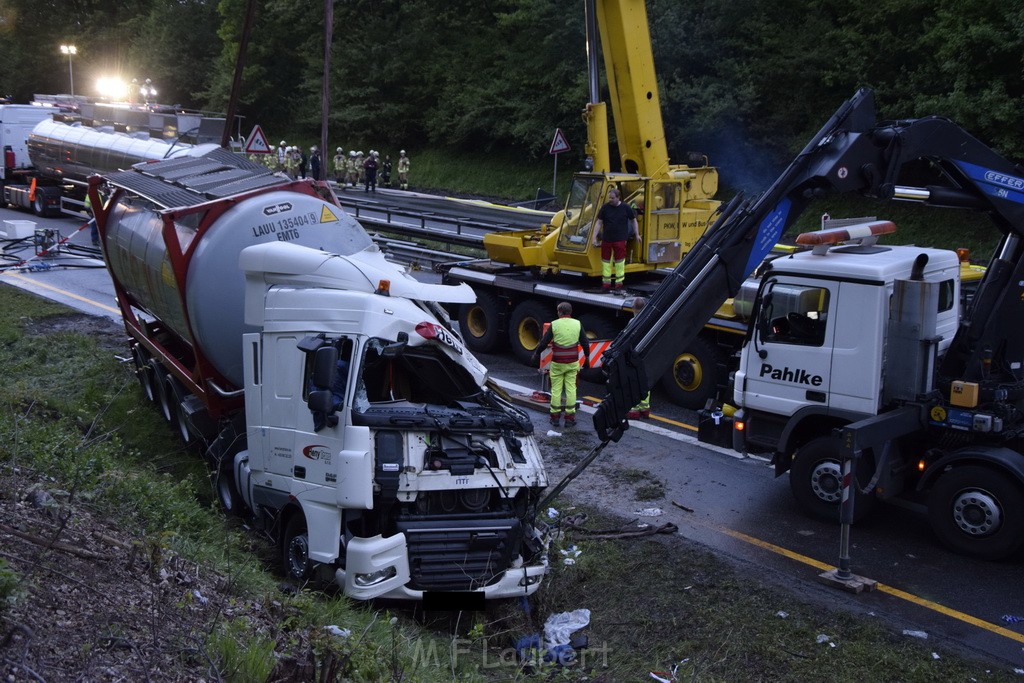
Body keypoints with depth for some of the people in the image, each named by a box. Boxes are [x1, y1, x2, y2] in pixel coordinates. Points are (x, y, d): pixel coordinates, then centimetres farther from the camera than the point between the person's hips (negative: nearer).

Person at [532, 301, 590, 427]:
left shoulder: (554, 324, -5)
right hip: (572, 363, 2)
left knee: (556, 389, 6)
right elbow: (585, 343, 6)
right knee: (571, 388, 5)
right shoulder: (578, 324, 1)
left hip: (557, 363, -2)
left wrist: (536, 354, 14)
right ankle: (570, 417, 5)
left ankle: (555, 416, 11)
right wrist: (587, 358, 20)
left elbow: (544, 342, -1)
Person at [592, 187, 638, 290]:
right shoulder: (605, 207, 0)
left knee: (619, 260, 2)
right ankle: (606, 282, 16)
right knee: (605, 260, 6)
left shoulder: (626, 208, -2)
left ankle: (619, 282, 13)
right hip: (606, 239, 2)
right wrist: (594, 237, -4)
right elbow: (599, 223, 2)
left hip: (620, 240, -2)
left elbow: (633, 220, 11)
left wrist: (637, 234, 10)